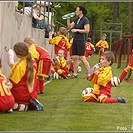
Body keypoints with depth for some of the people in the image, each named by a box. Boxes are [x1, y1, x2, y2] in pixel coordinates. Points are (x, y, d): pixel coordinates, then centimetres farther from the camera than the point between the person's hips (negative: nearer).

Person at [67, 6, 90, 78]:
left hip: (81, 40, -8)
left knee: (82, 57, -10)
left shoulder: (85, 20, -9)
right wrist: (68, 19, 6)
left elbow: (87, 30, -15)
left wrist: (77, 30, -15)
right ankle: (75, 74, 13)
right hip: (75, 40, 8)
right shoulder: (76, 20, 14)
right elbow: (69, 26, 17)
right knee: (74, 57, 8)